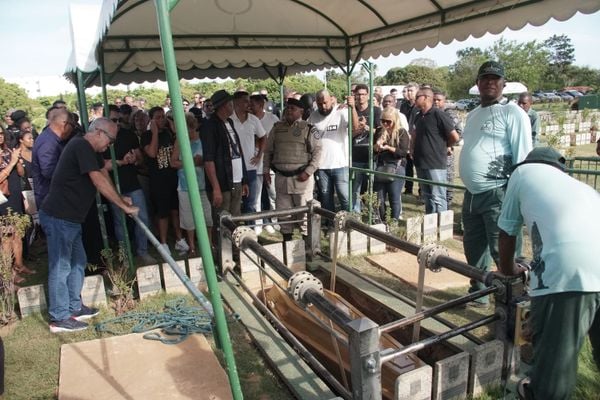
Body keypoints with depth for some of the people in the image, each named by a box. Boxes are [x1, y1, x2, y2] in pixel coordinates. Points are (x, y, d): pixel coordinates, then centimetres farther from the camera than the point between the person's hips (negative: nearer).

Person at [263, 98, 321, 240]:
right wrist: (266, 171, 8)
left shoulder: (309, 129, -2)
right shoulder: (277, 128, 11)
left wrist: (308, 171, -14)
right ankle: (286, 238, 27)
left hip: (301, 177, -4)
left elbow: (317, 151, -5)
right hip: (281, 177, 4)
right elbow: (268, 150, 15)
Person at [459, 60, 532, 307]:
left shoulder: (512, 113, -7)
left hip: (498, 194, -8)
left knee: (502, 251, -4)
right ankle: (478, 292, 33)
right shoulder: (473, 115, 16)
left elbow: (523, 157, -13)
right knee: (473, 247, 16)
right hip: (472, 194, 8)